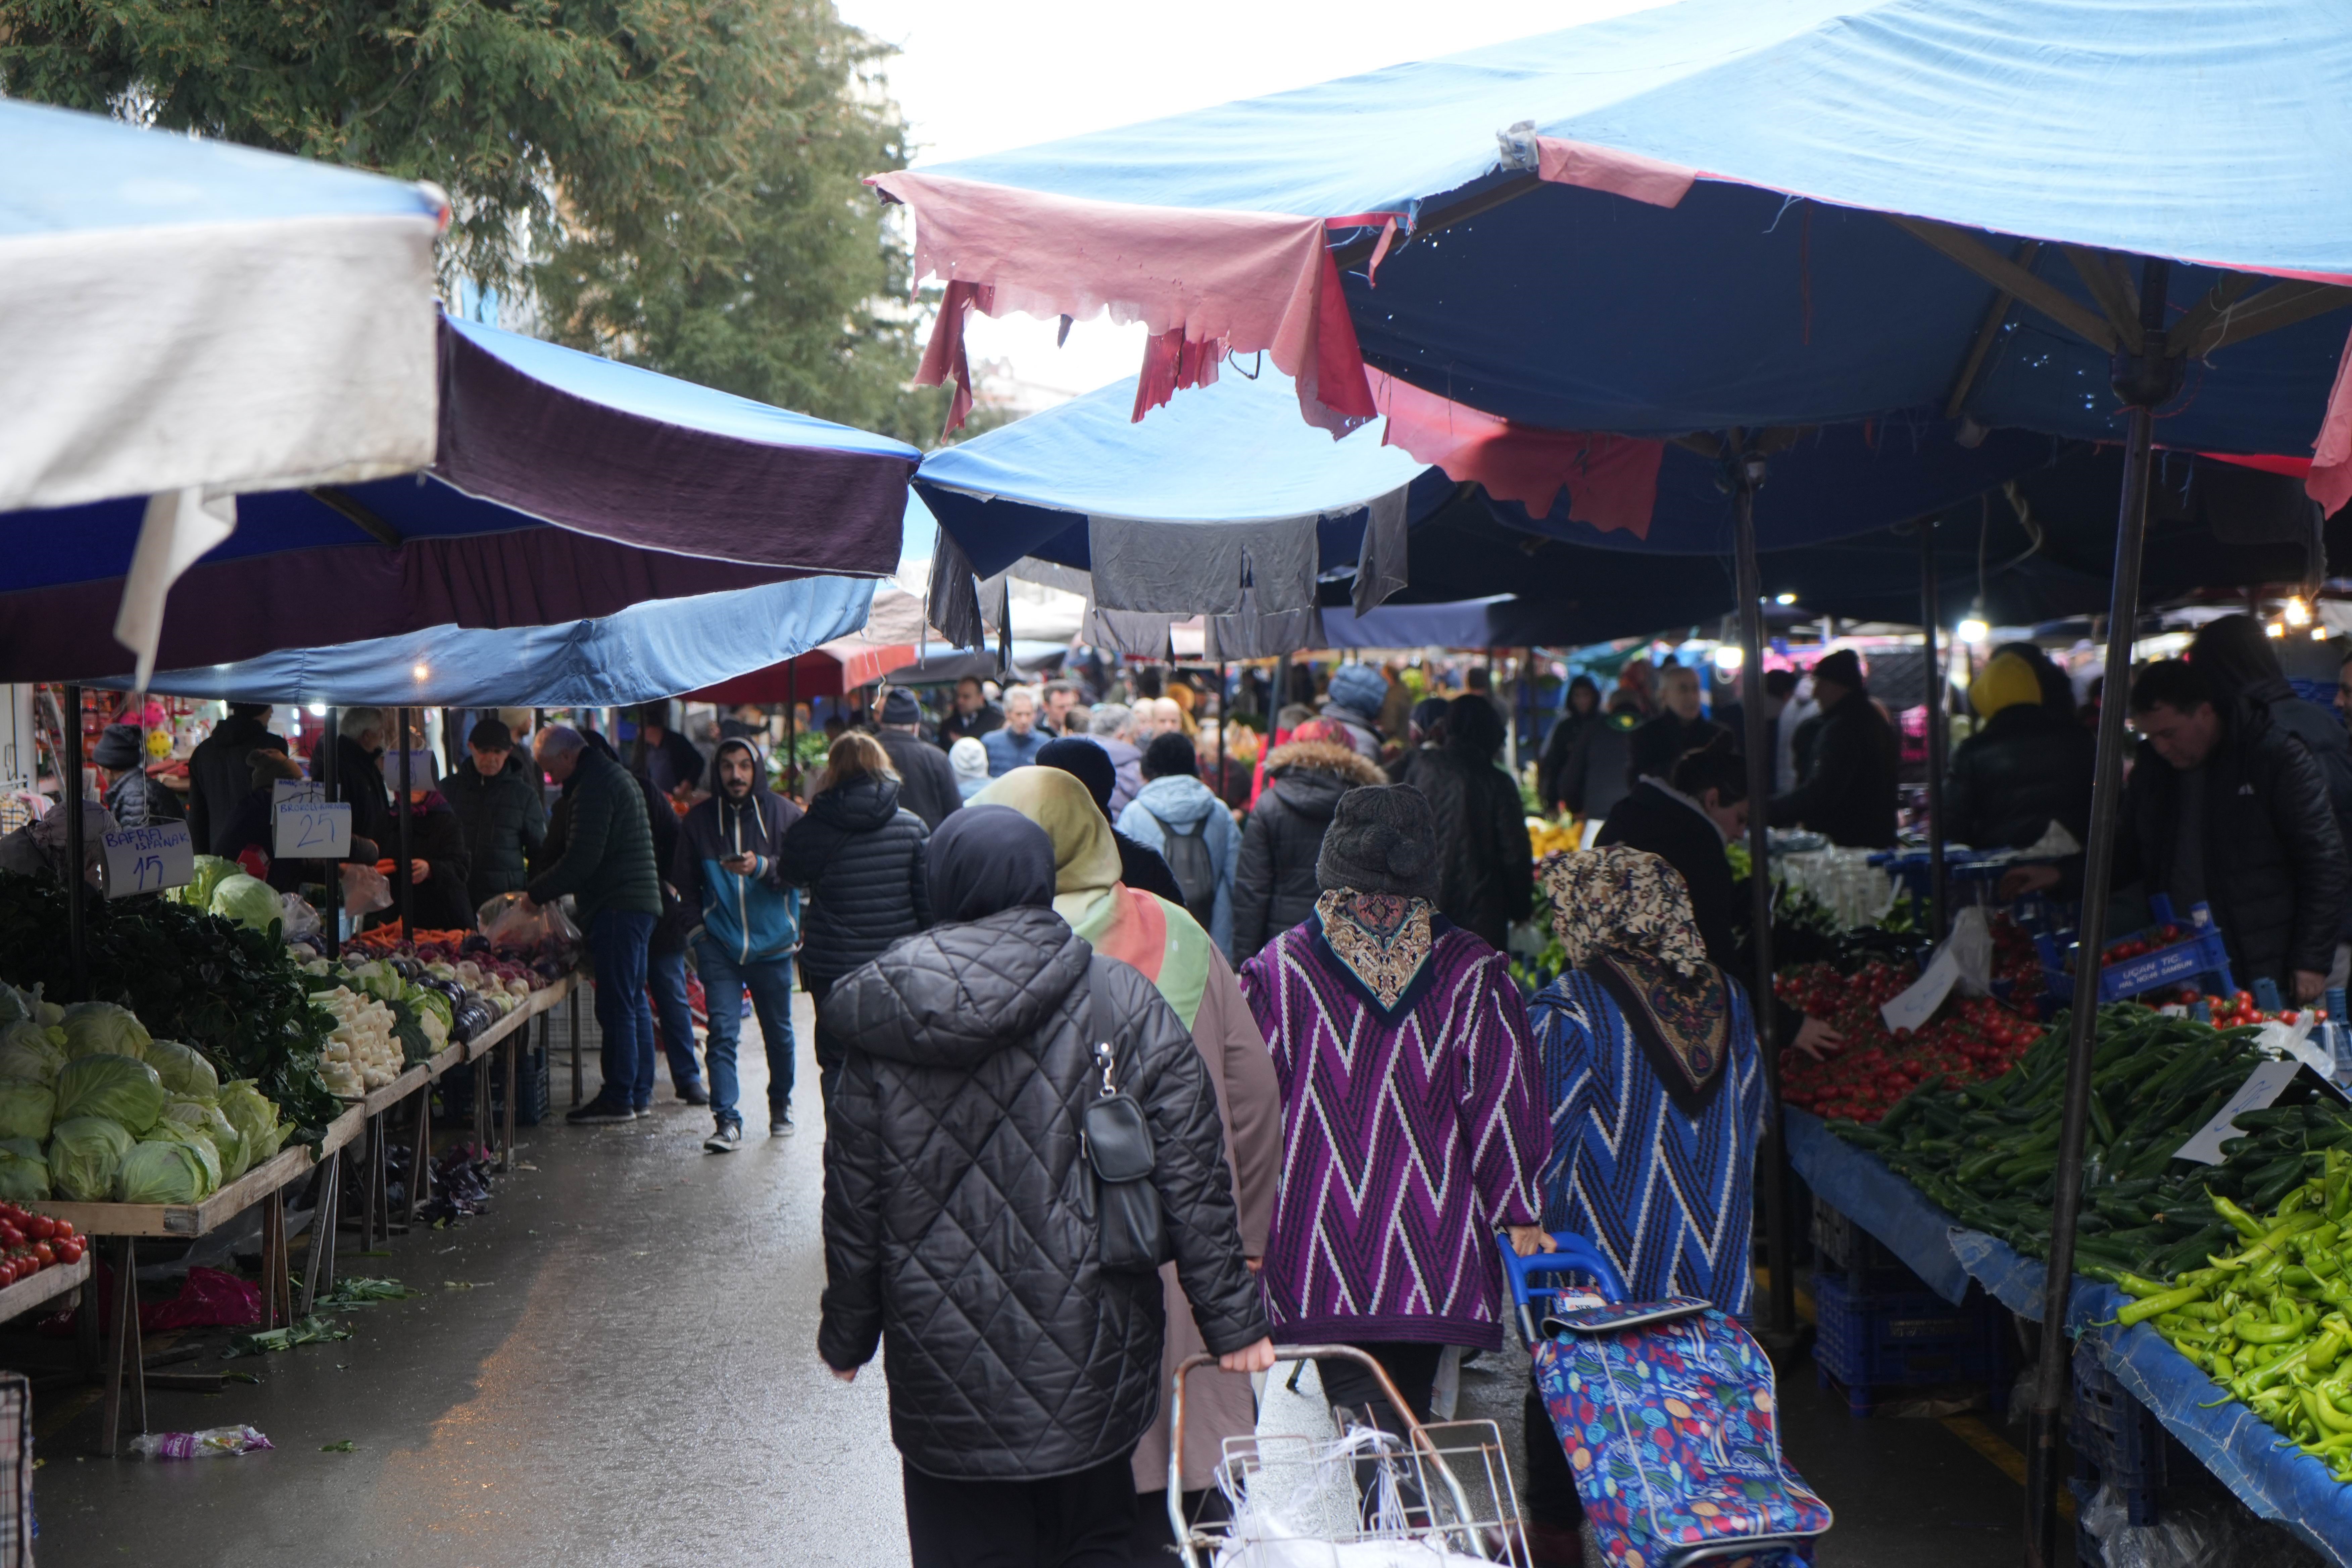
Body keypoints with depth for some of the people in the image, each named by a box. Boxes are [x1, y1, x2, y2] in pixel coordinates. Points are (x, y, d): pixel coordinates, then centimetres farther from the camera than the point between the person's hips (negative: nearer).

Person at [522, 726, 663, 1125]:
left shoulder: (594, 787, -13)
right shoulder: (617, 775, 20)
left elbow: (582, 859, -19)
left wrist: (537, 894, -9)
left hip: (616, 908, -11)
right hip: (641, 901, 11)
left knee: (616, 1006, -7)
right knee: (634, 1002, 13)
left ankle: (618, 1099, -5)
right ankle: (640, 1093, 18)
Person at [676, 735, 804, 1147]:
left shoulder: (784, 814, -3)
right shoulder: (699, 820, 3)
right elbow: (684, 881, 11)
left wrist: (762, 867, -25)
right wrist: (698, 928, 4)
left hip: (773, 943, 0)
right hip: (720, 943, 0)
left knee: (778, 1030, 13)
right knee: (722, 1031, -10)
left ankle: (781, 1103, 35)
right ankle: (727, 1121, -11)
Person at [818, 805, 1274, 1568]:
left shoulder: (884, 1027, -4)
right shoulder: (1126, 1003, -7)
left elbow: (854, 1205, 1)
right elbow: (1195, 1180, -8)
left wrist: (848, 1334, 14)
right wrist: (1232, 1321, 0)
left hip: (945, 1375, 0)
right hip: (1090, 1365, 0)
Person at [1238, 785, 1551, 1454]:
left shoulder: (1278, 970, -2)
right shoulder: (1473, 970, 1)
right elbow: (1502, 1099, -1)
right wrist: (1519, 1212, 6)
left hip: (1319, 1253, -1)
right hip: (1436, 1249, 2)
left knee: (1363, 1425, 1)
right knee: (1411, 1399, 14)